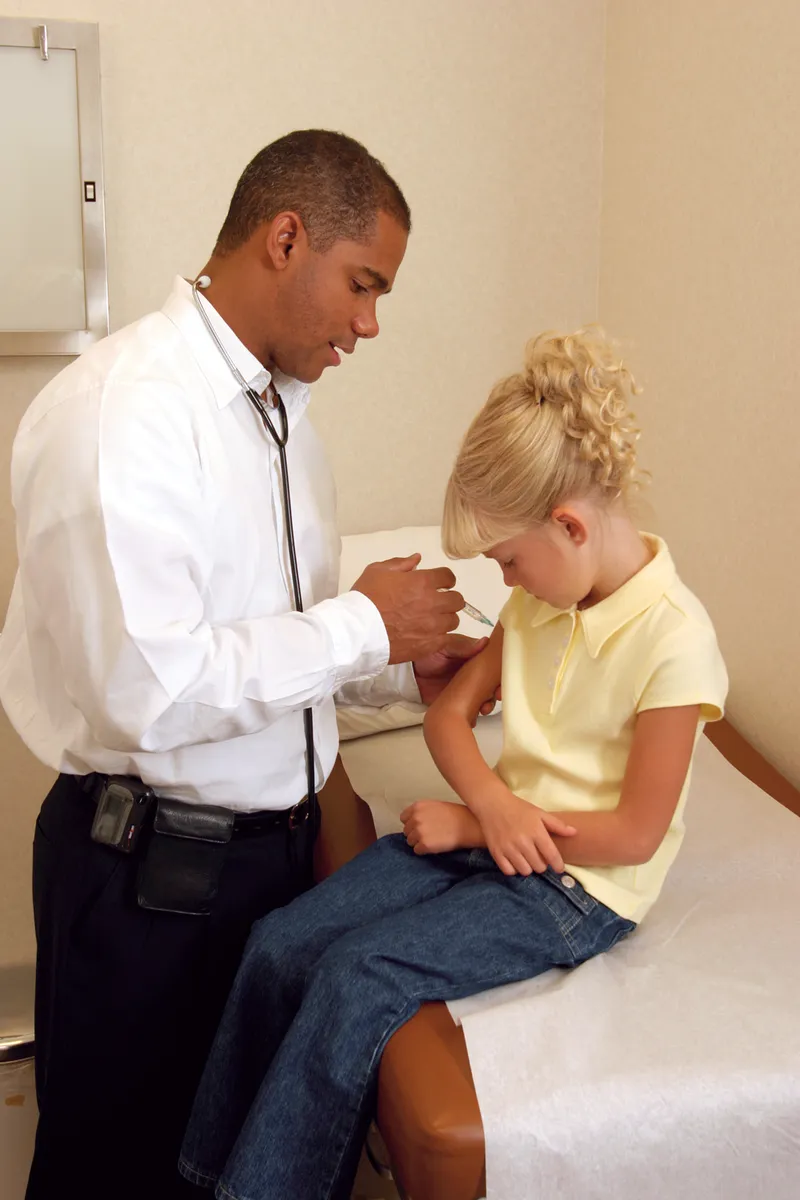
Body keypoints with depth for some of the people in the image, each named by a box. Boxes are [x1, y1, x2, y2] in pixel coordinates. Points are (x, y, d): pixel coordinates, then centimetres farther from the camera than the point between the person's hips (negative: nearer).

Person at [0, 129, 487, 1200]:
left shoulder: (281, 407, 7)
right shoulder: (121, 411, -22)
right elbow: (149, 689, -28)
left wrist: (405, 670, 0)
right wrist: (360, 624, -20)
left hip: (276, 834, 8)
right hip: (153, 869, -8)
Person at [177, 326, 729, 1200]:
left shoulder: (674, 638, -18)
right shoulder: (539, 600, 4)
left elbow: (635, 834, -17)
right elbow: (449, 714, 8)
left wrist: (466, 825, -12)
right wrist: (492, 801, -14)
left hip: (580, 885, -7)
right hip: (491, 833, 7)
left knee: (358, 974, -24)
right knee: (279, 944, -10)